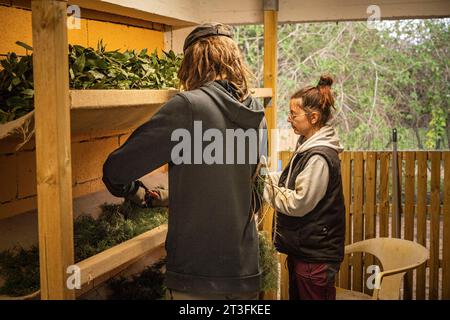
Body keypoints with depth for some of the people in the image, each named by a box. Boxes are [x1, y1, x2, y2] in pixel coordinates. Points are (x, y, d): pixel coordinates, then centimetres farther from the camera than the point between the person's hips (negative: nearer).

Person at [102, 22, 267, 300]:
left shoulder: (189, 106, -15)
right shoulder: (258, 116, 3)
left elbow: (116, 169, -15)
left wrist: (134, 191, 7)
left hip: (196, 276, -6)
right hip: (246, 270, 6)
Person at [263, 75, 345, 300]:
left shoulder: (319, 157, -20)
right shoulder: (307, 147, 10)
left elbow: (297, 203, -20)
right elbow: (291, 187, 14)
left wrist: (267, 184, -13)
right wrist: (269, 176, 2)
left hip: (315, 256, -9)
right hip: (301, 249, 9)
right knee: (296, 295, 19)